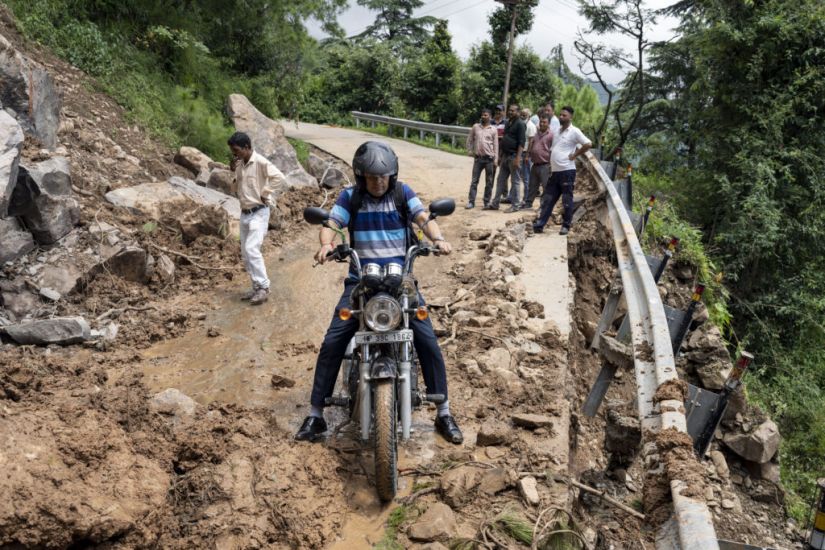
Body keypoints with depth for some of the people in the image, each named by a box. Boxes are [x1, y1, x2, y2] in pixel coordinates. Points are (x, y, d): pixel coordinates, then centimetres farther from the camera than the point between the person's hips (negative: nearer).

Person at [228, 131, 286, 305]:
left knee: (252, 249, -17)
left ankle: (263, 287, -9)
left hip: (258, 213, -8)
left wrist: (264, 193, -16)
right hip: (245, 213, 8)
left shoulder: (260, 162, -14)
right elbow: (235, 187, 19)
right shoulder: (239, 164, 9)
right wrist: (232, 172, 2)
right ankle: (256, 287, 18)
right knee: (245, 253, 9)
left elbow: (280, 178, -23)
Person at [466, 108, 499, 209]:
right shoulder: (475, 127, 4)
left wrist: (495, 160, -4)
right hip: (478, 158, 1)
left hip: (489, 158, -1)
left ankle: (487, 201, 14)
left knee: (489, 182, 5)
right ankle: (471, 201, 6)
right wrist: (471, 151, 3)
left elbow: (496, 145, 1)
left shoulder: (493, 129, 0)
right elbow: (469, 140, 13)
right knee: (474, 181, 2)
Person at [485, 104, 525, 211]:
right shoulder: (507, 123, 15)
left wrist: (518, 158, -23)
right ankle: (495, 203, 15)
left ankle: (515, 205, 7)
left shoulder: (520, 124, -10)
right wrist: (500, 155, 17)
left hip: (514, 156, -8)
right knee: (501, 180, 10)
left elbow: (521, 142, -16)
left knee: (515, 181, 0)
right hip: (505, 155, 8)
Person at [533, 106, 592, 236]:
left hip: (567, 171, -8)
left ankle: (566, 226, 11)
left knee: (567, 200, 2)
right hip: (555, 171, 8)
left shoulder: (574, 131, -8)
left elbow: (588, 144, -16)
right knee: (547, 199, 7)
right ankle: (540, 224, 9)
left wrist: (575, 155, -12)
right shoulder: (558, 131, 16)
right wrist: (551, 165, 14)